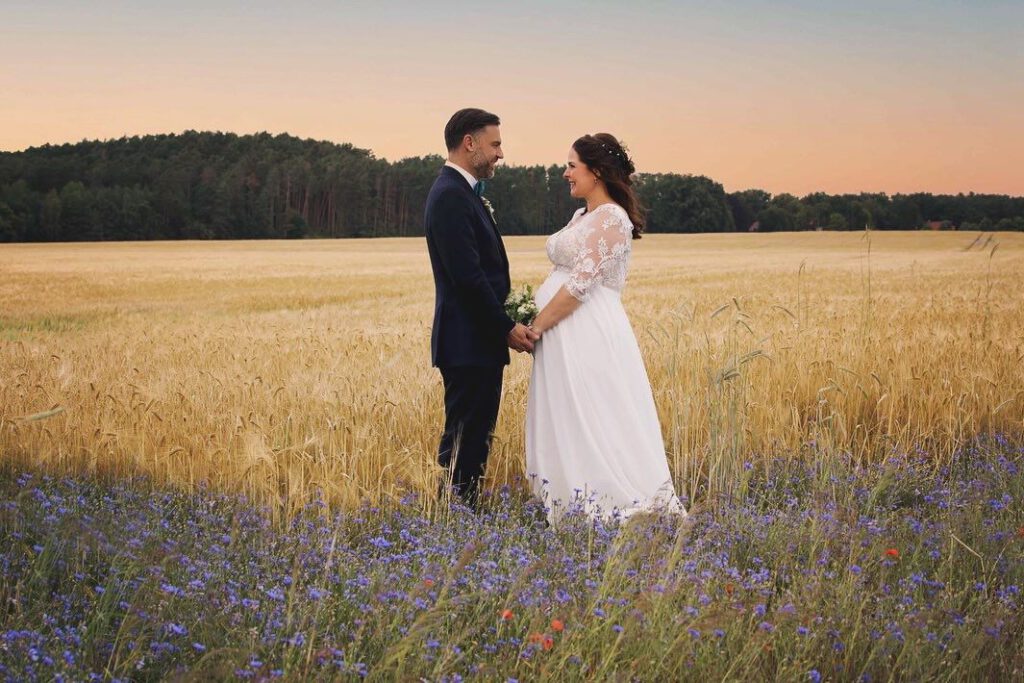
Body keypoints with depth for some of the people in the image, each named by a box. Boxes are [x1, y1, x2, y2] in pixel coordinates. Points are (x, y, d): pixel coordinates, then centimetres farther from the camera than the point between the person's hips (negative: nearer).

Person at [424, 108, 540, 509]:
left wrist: (506, 324, 12)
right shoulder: (451, 196, -16)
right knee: (462, 441, -5)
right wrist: (506, 328, -16)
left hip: (482, 341, 11)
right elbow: (467, 276, -22)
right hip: (468, 343, -11)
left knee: (476, 438, 14)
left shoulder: (462, 192, 17)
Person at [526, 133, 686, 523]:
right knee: (565, 427, 12)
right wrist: (537, 321, 6)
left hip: (589, 339, -10)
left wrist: (536, 326, -13)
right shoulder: (582, 216, 16)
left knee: (593, 428, -5)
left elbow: (580, 284, -18)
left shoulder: (611, 219, -13)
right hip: (563, 337, 10)